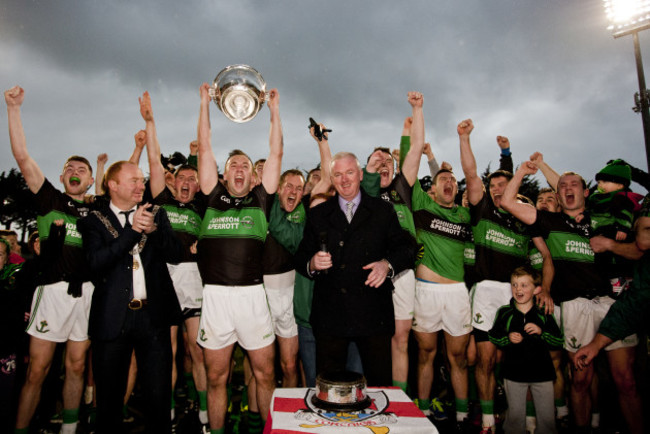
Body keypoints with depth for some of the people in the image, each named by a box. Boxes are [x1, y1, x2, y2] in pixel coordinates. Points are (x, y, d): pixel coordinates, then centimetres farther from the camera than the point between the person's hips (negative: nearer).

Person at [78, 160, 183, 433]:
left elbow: (176, 254, 0)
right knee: (109, 398, 11)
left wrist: (153, 229, -17)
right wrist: (133, 229, -19)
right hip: (113, 318, -1)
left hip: (153, 316, 1)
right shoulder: (94, 221, 4)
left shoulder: (156, 214, 11)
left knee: (159, 396, 6)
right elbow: (96, 262, -12)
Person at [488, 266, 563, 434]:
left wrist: (541, 332, -16)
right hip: (514, 372, 0)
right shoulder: (504, 312, -1)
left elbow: (560, 341, 0)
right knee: (515, 417, 11)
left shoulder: (544, 314, 0)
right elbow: (492, 336, 5)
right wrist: (508, 338, -13)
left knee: (547, 418, 11)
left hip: (542, 372, 0)